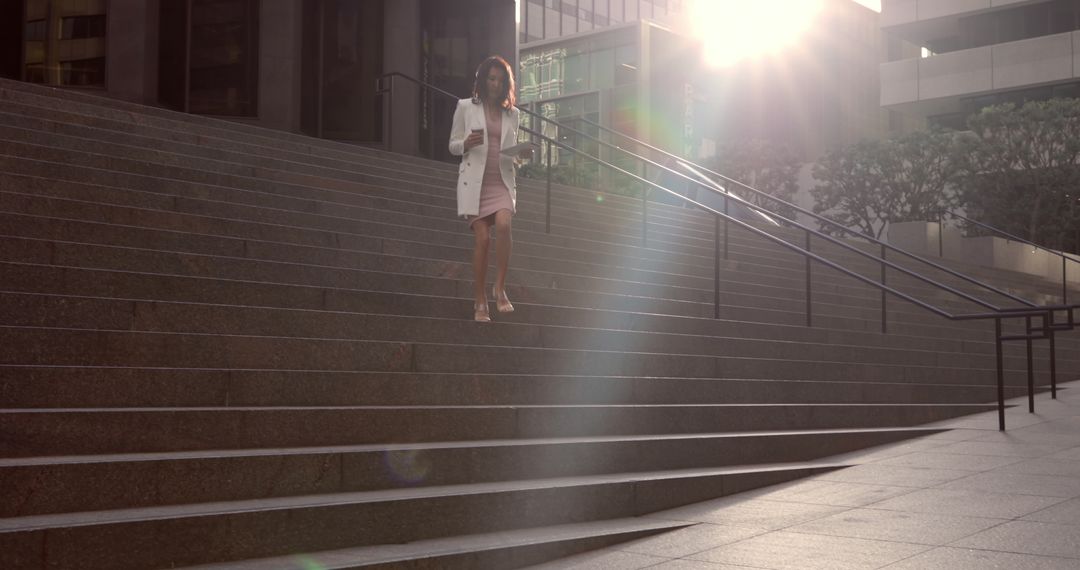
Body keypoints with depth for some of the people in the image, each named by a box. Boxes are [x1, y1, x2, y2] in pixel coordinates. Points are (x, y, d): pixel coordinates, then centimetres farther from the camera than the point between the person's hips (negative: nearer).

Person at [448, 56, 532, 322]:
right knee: (482, 238, -9)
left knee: (503, 225, -25)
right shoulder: (466, 107, 6)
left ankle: (500, 287, -13)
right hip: (474, 180, -2)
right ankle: (480, 302, 1)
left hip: (502, 181, 2)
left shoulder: (512, 113, 14)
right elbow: (453, 146, 7)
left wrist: (521, 153, -2)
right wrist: (466, 144, -15)